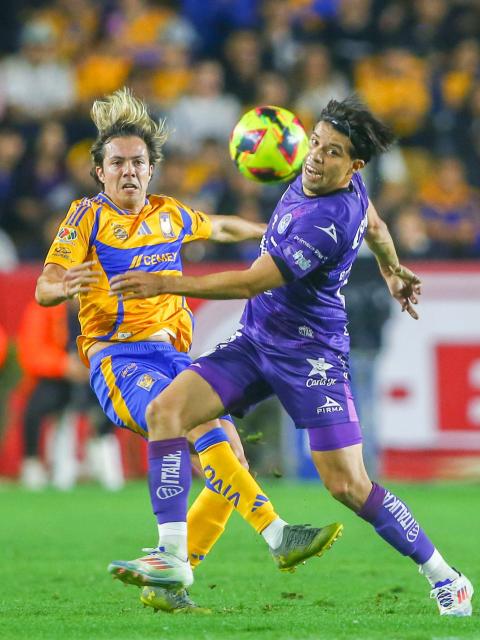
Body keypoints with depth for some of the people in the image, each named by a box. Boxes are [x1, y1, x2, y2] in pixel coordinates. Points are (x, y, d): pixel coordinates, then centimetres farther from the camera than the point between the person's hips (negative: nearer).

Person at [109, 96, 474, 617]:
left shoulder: (327, 223, -27)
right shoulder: (331, 180, 1)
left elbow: (250, 283, -27)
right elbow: (373, 225, 23)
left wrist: (165, 284, -27)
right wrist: (392, 271, 43)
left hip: (309, 354, -9)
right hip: (254, 340, 9)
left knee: (347, 484, -10)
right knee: (164, 411, -9)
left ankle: (446, 579, 9)